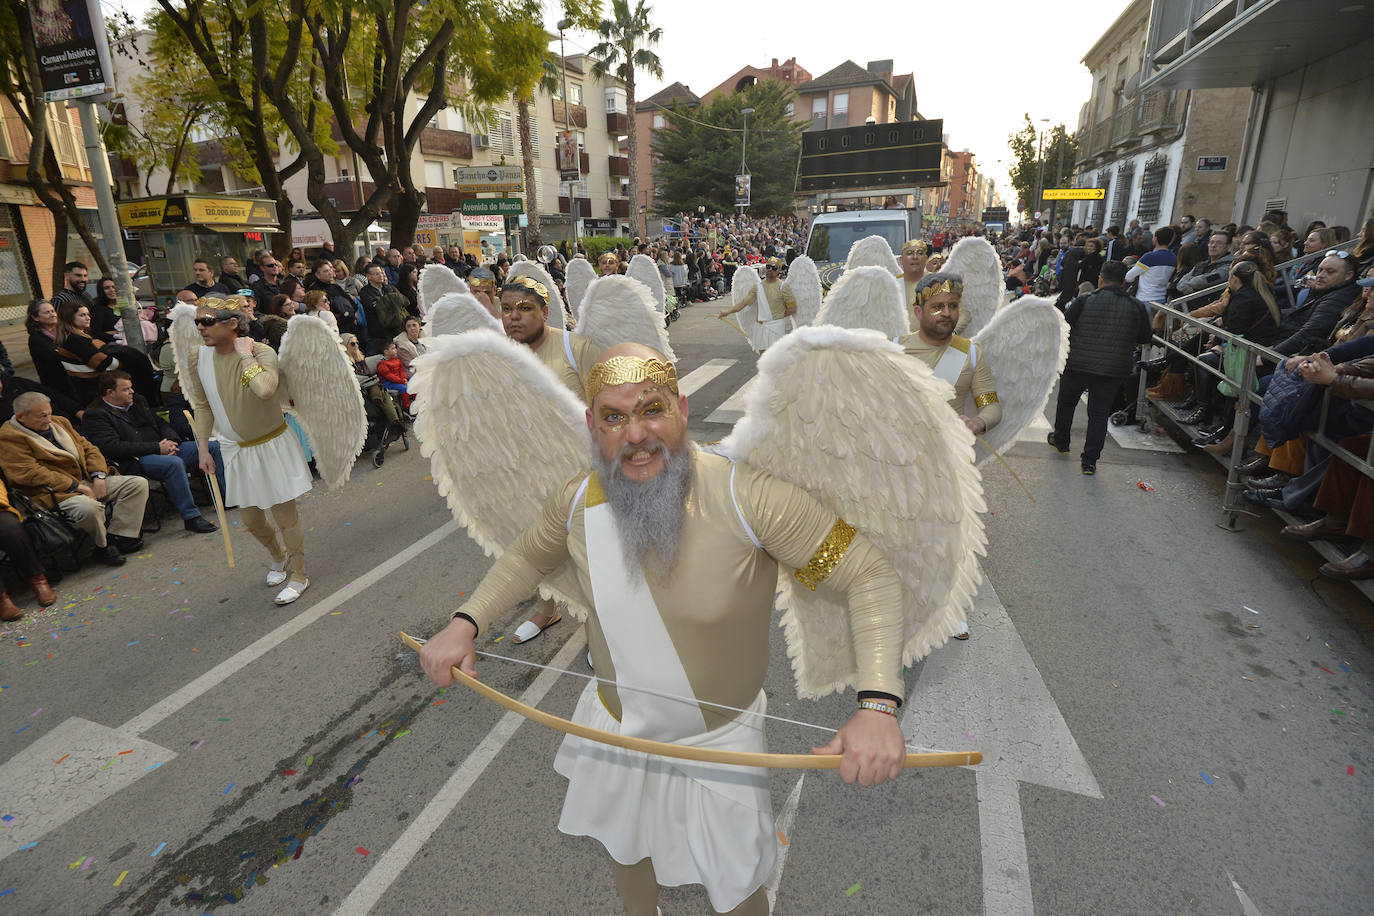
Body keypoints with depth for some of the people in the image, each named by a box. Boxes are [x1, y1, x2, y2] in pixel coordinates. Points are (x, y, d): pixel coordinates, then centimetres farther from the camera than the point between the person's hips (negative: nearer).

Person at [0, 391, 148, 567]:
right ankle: (103, 546, -10)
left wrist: (99, 476, -1)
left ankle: (118, 537, -14)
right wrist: (76, 486, -19)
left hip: (89, 481, 8)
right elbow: (30, 473, -17)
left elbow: (88, 448, 18)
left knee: (139, 484, -8)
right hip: (58, 492, -8)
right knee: (88, 507, -39)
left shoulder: (59, 422, 17)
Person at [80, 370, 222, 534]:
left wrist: (171, 441, 0)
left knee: (213, 447, -2)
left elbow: (160, 423, 24)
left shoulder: (138, 401, 20)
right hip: (136, 461, -8)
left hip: (164, 448, 8)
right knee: (175, 463, -39)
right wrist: (157, 448, -19)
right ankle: (191, 517, -35)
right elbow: (113, 447, -16)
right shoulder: (95, 416, -4)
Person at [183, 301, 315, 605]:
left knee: (285, 514, 1)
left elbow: (266, 389, -42)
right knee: (250, 518, 15)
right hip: (236, 449, 5)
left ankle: (299, 575, 19)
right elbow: (203, 406, 7)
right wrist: (203, 448, 6)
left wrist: (245, 355, -31)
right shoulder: (197, 358, -5)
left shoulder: (261, 351, -21)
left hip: (272, 445, -5)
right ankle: (278, 556, 45)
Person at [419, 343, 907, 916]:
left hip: (718, 739, -4)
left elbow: (868, 574, -28)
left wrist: (877, 703, -40)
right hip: (614, 725, 4)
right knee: (625, 848, 32)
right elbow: (527, 558, 5)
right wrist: (466, 621, -8)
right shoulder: (577, 502, -17)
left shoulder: (747, 497, -32)